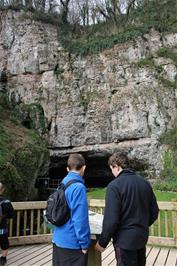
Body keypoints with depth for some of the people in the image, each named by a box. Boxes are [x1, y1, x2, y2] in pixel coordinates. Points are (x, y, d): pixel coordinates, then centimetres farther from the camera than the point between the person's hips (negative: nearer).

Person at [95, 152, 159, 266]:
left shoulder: (114, 186, -18)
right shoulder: (145, 183, 0)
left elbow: (111, 219, -20)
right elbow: (154, 211, 7)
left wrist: (102, 242, -8)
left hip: (125, 239, -6)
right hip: (142, 237, 6)